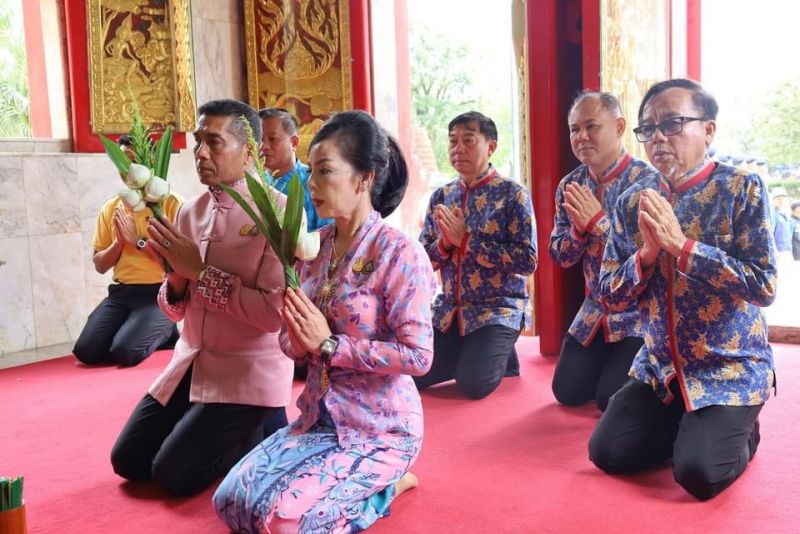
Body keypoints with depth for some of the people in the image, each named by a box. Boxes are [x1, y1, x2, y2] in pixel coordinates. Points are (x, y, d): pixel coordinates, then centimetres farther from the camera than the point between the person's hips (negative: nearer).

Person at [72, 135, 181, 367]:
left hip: (159, 292, -5)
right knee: (86, 350, -11)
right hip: (121, 292, 5)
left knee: (124, 351, -23)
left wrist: (138, 240, -14)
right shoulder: (111, 208, 11)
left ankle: (164, 333, 9)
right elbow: (99, 266, 12)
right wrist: (119, 242, -6)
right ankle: (158, 334, 11)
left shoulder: (171, 202, -4)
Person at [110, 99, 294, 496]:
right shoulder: (190, 212, 5)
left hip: (251, 370, -7)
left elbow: (275, 312, -23)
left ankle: (262, 429, 11)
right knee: (127, 459, 7)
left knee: (174, 472, -11)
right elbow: (175, 312, 9)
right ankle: (220, 426, 25)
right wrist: (177, 275, -13)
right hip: (192, 362, 7)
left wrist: (200, 271, -20)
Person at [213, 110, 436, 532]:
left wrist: (330, 345, -22)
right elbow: (295, 345, 10)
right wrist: (298, 340, -15)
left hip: (379, 427, -7)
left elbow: (418, 355, -22)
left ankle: (387, 485, 8)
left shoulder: (399, 253, -17)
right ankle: (365, 480, 15)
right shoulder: (315, 248, 4)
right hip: (319, 417, 7)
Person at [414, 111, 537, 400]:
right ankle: (470, 355, 20)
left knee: (472, 383, -21)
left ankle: (501, 356, 12)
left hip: (498, 308, -5)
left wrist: (466, 239, -20)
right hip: (449, 309, 5)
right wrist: (444, 243, -16)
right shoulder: (441, 196, 6)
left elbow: (528, 261, -17)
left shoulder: (512, 194, -9)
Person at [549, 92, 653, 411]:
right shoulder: (570, 186, 2)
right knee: (567, 391, 6)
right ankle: (609, 361, 34)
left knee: (611, 397, -11)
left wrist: (598, 221, -26)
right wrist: (578, 228, -17)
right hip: (595, 312, 6)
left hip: (639, 313, -6)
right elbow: (560, 257, 4)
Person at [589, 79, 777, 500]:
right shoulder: (633, 203, 0)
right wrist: (647, 252, -18)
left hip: (730, 368, -4)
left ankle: (741, 434, 15)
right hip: (659, 367, 5)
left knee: (698, 473, -20)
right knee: (606, 452, -6)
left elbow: (764, 285, -19)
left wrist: (681, 245, -24)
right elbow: (609, 295, 1)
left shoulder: (743, 189, -11)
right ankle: (688, 428, 21)